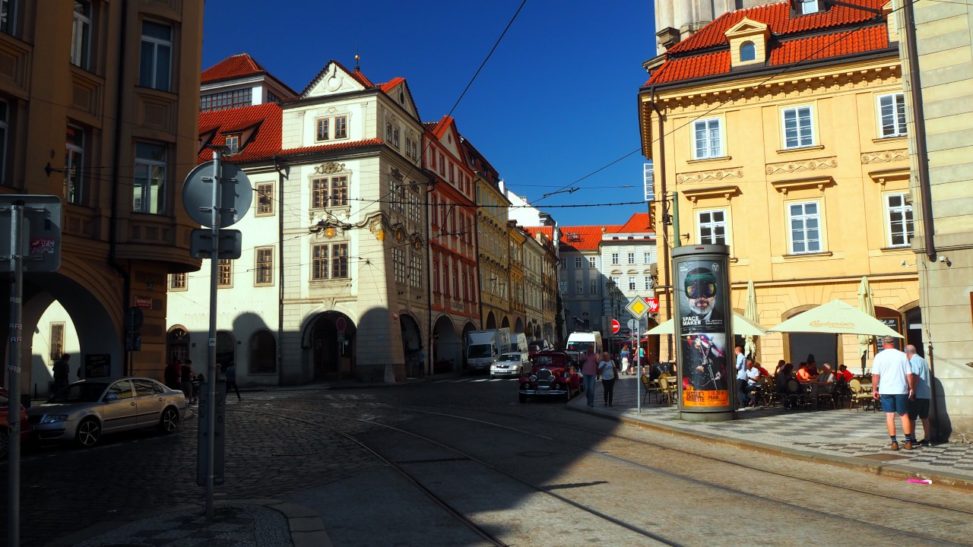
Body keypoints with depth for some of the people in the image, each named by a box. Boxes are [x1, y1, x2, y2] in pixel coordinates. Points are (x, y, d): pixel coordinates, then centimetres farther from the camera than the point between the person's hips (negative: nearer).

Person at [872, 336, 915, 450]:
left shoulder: (879, 356, -2)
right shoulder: (902, 355, 2)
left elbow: (875, 375, -6)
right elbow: (909, 374, 1)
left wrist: (874, 389, 1)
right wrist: (912, 388, 11)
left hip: (886, 390, -1)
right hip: (901, 390, 1)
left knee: (889, 415, 3)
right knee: (904, 415, 10)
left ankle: (893, 442, 2)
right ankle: (908, 441, 9)